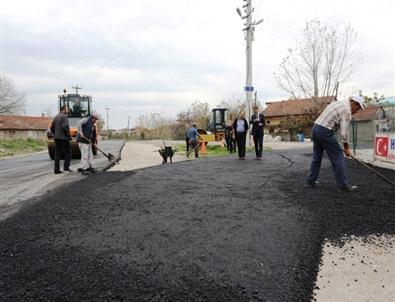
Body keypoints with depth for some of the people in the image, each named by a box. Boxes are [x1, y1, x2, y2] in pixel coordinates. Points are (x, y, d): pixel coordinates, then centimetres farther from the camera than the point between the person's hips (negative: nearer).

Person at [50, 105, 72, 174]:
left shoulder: (56, 117, 16)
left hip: (56, 138, 8)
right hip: (64, 138, -7)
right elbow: (65, 127, -21)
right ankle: (66, 166, -5)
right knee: (68, 153, 3)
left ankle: (56, 169, 7)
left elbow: (52, 127, 15)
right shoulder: (64, 116, -9)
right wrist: (69, 134, -11)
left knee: (57, 154, 8)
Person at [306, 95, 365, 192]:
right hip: (325, 132, -9)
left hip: (315, 128, 9)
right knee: (338, 158, -1)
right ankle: (343, 185, 2)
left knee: (317, 157, 18)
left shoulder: (337, 104, 20)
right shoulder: (347, 111, -7)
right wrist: (347, 148, 0)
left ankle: (311, 180, 23)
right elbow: (344, 132, -11)